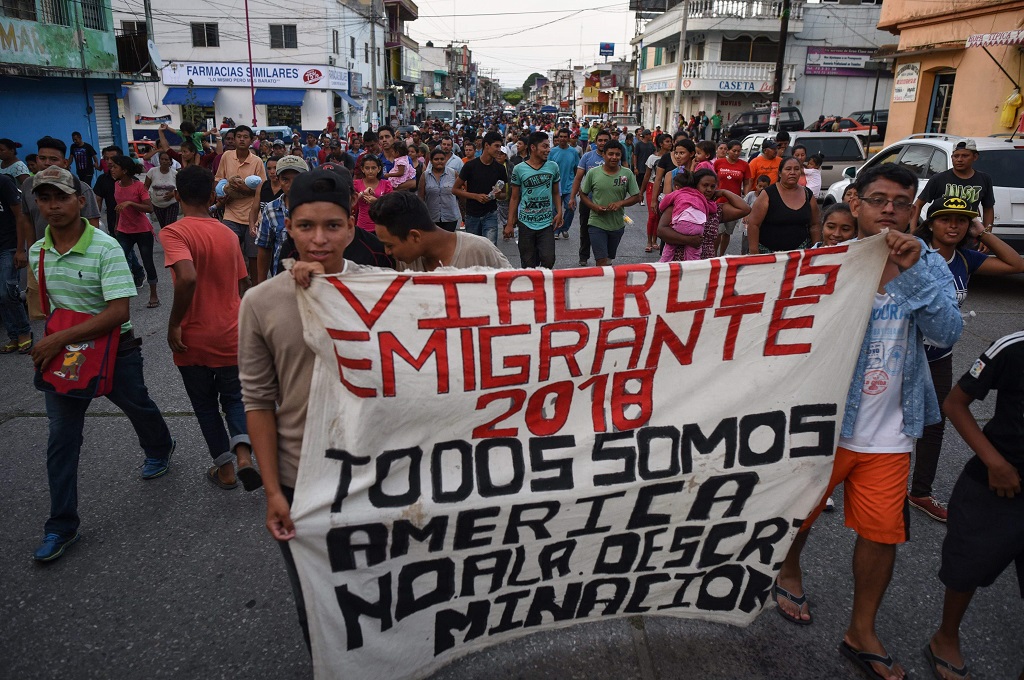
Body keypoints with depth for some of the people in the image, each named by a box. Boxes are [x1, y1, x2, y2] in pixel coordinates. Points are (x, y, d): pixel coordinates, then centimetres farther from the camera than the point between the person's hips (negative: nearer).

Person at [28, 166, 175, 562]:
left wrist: (61, 338, -27)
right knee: (61, 437, 2)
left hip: (114, 349, -4)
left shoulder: (106, 249, -20)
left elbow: (119, 311, -26)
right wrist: (51, 342, 12)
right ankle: (62, 526, 11)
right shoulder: (37, 253, -1)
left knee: (138, 408, 20)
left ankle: (159, 449, 54)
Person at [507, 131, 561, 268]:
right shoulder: (519, 169, -1)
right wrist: (510, 224, 2)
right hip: (526, 223, -1)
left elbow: (556, 193, 13)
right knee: (528, 264, 4)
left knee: (548, 259, -10)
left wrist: (559, 212, -3)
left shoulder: (553, 167, 5)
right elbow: (514, 198, 4)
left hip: (547, 223, 1)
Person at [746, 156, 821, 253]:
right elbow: (753, 224, -10)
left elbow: (815, 225, 13)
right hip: (768, 251, -3)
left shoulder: (808, 195, 7)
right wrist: (754, 253, -15)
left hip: (799, 251, 3)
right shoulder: (768, 194, -6)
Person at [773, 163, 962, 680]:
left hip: (890, 433, 3)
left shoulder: (928, 266, -3)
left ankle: (861, 632, 31)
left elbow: (947, 333, -19)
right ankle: (789, 575, 48)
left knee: (883, 533, 10)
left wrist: (913, 269, -28)